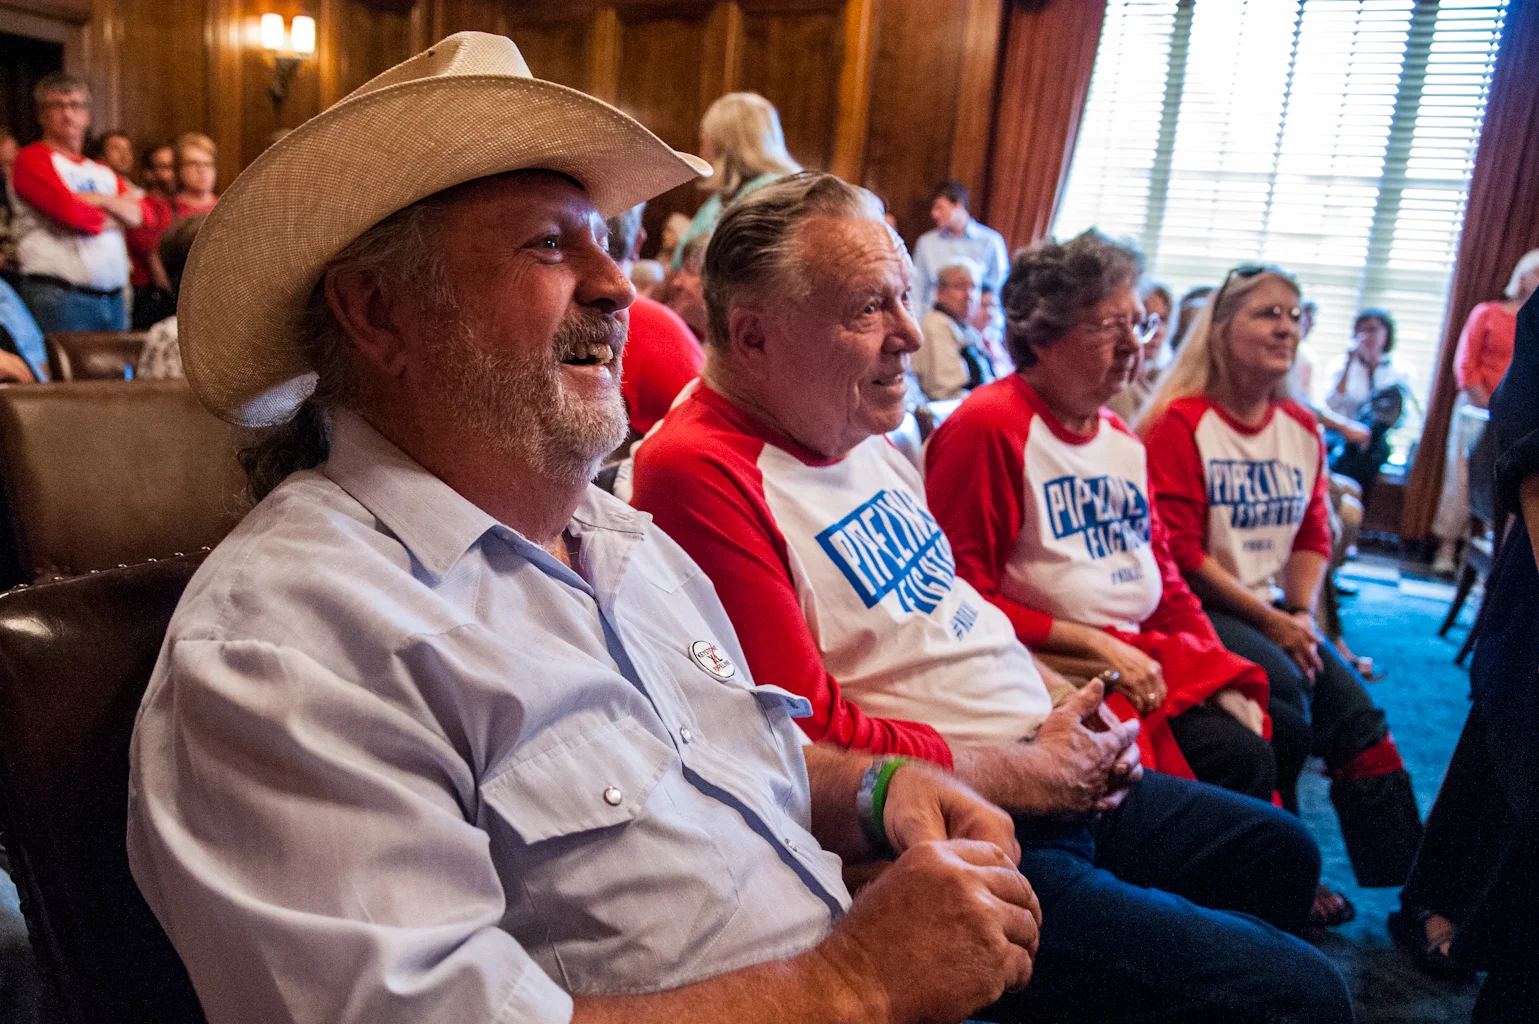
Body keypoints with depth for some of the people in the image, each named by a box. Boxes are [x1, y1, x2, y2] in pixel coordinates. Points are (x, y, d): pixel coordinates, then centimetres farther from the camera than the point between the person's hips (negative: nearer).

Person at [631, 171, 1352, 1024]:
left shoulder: (862, 430, 8)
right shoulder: (699, 473, -22)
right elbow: (812, 736, -25)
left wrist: (1067, 716, 4)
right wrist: (1027, 773, -15)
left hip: (1047, 774, 10)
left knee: (1280, 852, 23)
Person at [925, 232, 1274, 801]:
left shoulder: (1123, 441, 17)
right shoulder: (989, 424, -12)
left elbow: (1163, 576, 21)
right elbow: (965, 599, -15)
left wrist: (1223, 678, 7)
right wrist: (1095, 645, -15)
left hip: (1144, 659, 8)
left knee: (1248, 756, -10)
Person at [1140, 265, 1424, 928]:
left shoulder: (1302, 431, 12)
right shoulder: (1182, 421, -10)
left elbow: (1312, 538, 14)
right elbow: (1178, 551, -14)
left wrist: (1300, 612, -5)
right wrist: (1268, 620, -14)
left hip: (1274, 614, 6)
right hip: (1199, 607, -6)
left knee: (1352, 703, -12)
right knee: (1282, 689, -25)